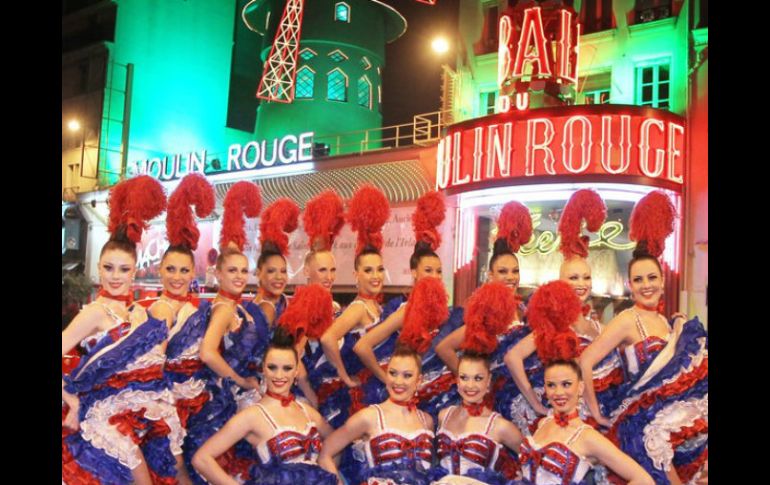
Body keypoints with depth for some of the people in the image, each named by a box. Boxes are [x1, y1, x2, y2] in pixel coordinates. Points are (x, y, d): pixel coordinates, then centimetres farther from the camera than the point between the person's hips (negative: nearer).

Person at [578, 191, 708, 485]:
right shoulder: (628, 320, -11)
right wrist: (596, 413, -12)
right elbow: (585, 362, -19)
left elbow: (688, 372, 17)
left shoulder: (667, 323, 10)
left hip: (670, 419, 7)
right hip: (643, 424, -7)